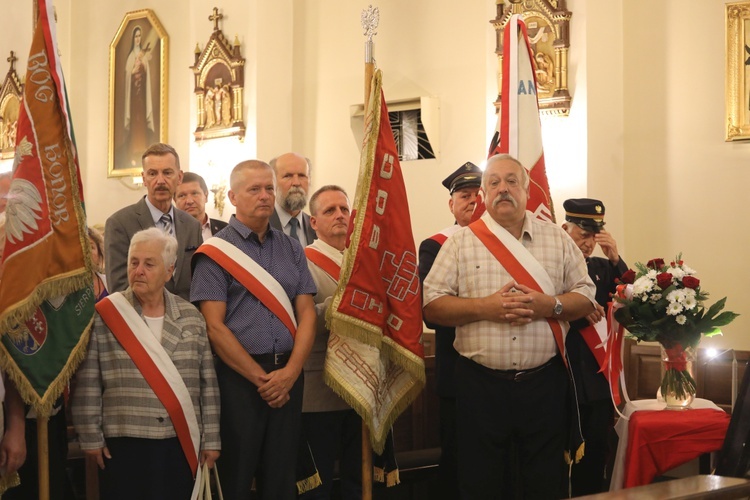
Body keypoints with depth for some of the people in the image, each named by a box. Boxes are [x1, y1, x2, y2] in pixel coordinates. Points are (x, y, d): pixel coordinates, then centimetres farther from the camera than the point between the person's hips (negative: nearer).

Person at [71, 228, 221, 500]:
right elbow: (87, 385, -2)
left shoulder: (191, 317, 7)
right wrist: (91, 437, -3)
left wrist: (210, 439, 5)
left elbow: (207, 383, 8)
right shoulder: (105, 316, -1)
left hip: (183, 444, 2)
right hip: (124, 444, -2)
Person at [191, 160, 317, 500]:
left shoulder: (291, 249, 11)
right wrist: (261, 378, -12)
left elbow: (306, 314, 5)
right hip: (239, 376, -4)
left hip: (288, 375, 4)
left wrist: (290, 372, -9)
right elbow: (214, 326, -9)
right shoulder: (215, 252, -3)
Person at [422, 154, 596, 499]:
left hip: (544, 382, 1)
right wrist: (484, 308, -16)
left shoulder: (558, 238, 8)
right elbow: (432, 305, -2)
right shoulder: (460, 242, 3)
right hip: (480, 384, -1)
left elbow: (586, 298, 7)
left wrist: (550, 305, -12)